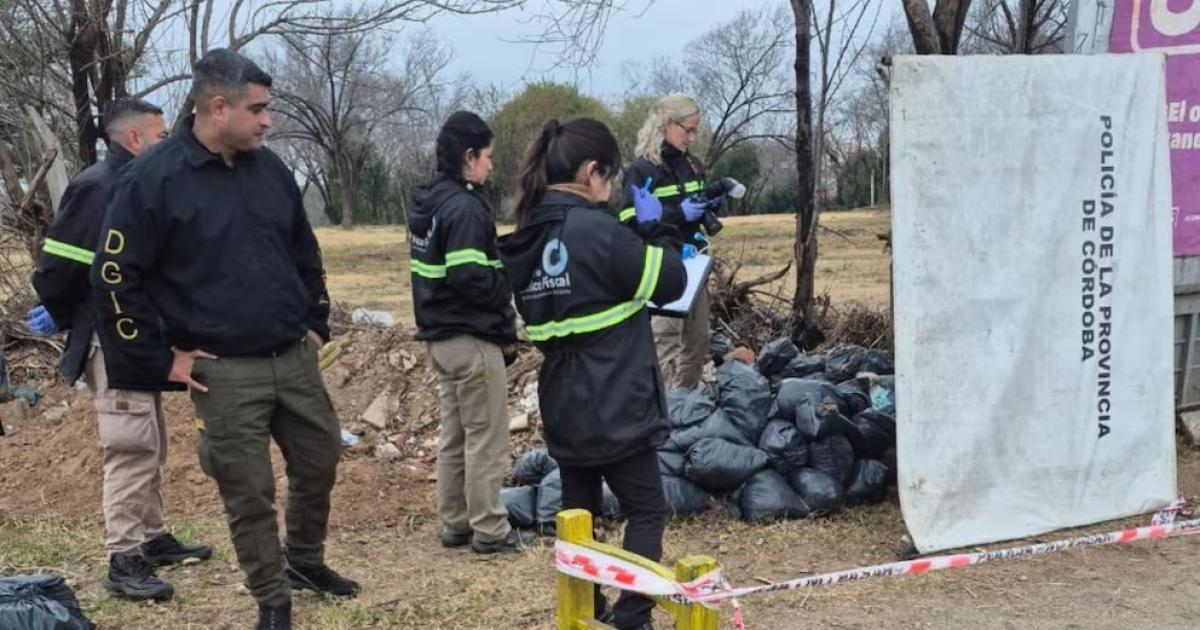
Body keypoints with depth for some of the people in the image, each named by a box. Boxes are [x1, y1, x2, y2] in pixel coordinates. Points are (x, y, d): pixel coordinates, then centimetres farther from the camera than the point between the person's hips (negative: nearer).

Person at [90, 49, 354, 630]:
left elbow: (305, 253, 19)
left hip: (295, 358, 6)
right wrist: (159, 361, -10)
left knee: (320, 460, 15)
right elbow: (114, 279, -11)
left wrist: (317, 323, 15)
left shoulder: (269, 168, 6)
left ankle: (305, 561, 40)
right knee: (249, 493, 3)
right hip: (223, 371, -5)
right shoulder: (152, 180, -13)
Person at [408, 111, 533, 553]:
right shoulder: (465, 207, -19)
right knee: (486, 438, 1)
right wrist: (508, 285, -9)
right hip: (473, 338, -9)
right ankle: (489, 530, 7)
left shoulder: (427, 203, 10)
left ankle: (454, 523, 24)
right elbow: (470, 278, -26)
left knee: (454, 435, 16)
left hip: (440, 335, 9)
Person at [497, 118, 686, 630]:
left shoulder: (528, 238, 5)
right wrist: (655, 228, 5)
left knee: (578, 510, 16)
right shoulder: (596, 231, -19)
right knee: (646, 511, 5)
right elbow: (669, 282, -10)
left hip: (563, 405, 7)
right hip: (615, 406, -7)